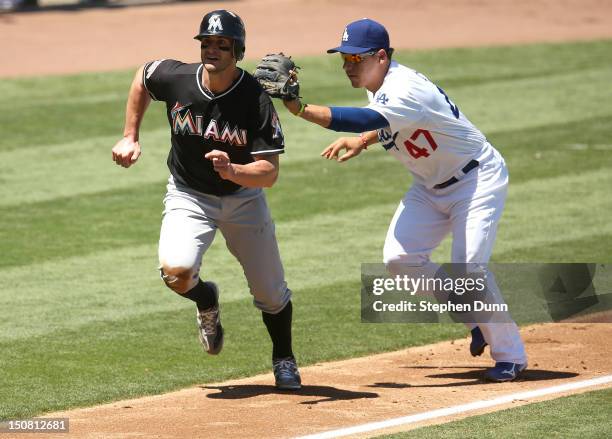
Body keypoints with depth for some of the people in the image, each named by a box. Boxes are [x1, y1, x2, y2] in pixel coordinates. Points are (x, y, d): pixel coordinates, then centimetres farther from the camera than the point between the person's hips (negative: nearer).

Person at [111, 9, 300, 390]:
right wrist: (130, 137, 5)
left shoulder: (256, 100, -25)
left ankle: (284, 360, 37)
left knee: (271, 292, 7)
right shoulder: (174, 78, -19)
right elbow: (142, 78, 7)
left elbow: (270, 172, -26)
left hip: (243, 197, 0)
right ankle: (207, 301, 11)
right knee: (176, 270, -26)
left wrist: (232, 170, -46)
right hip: (189, 197, 1)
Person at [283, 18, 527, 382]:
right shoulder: (380, 83, -2)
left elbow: (365, 120, -49)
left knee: (469, 266, -19)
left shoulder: (404, 89, -31)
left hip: (477, 178, -9)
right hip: (431, 186, 9)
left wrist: (301, 109, -55)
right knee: (400, 257, -8)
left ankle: (510, 355, -1)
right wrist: (362, 141, -1)